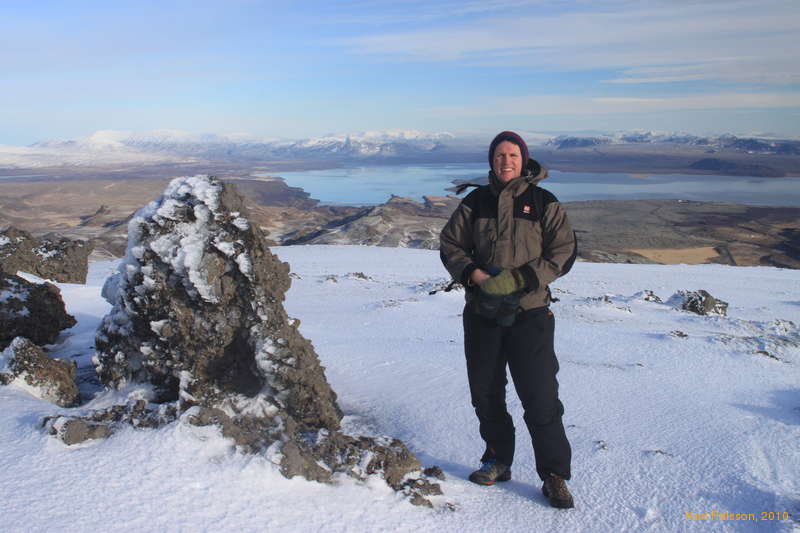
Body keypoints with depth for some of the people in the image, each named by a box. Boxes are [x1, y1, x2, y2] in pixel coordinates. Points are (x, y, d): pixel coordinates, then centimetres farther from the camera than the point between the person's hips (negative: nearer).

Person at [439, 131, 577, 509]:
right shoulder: (475, 202, 7)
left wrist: (519, 278, -16)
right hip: (481, 314, 3)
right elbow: (450, 245, 10)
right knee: (485, 393, 12)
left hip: (529, 314, -3)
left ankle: (554, 475, 10)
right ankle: (498, 460, 31)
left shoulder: (544, 204, 0)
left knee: (540, 398, -5)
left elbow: (564, 252, -3)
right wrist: (473, 274, -10)